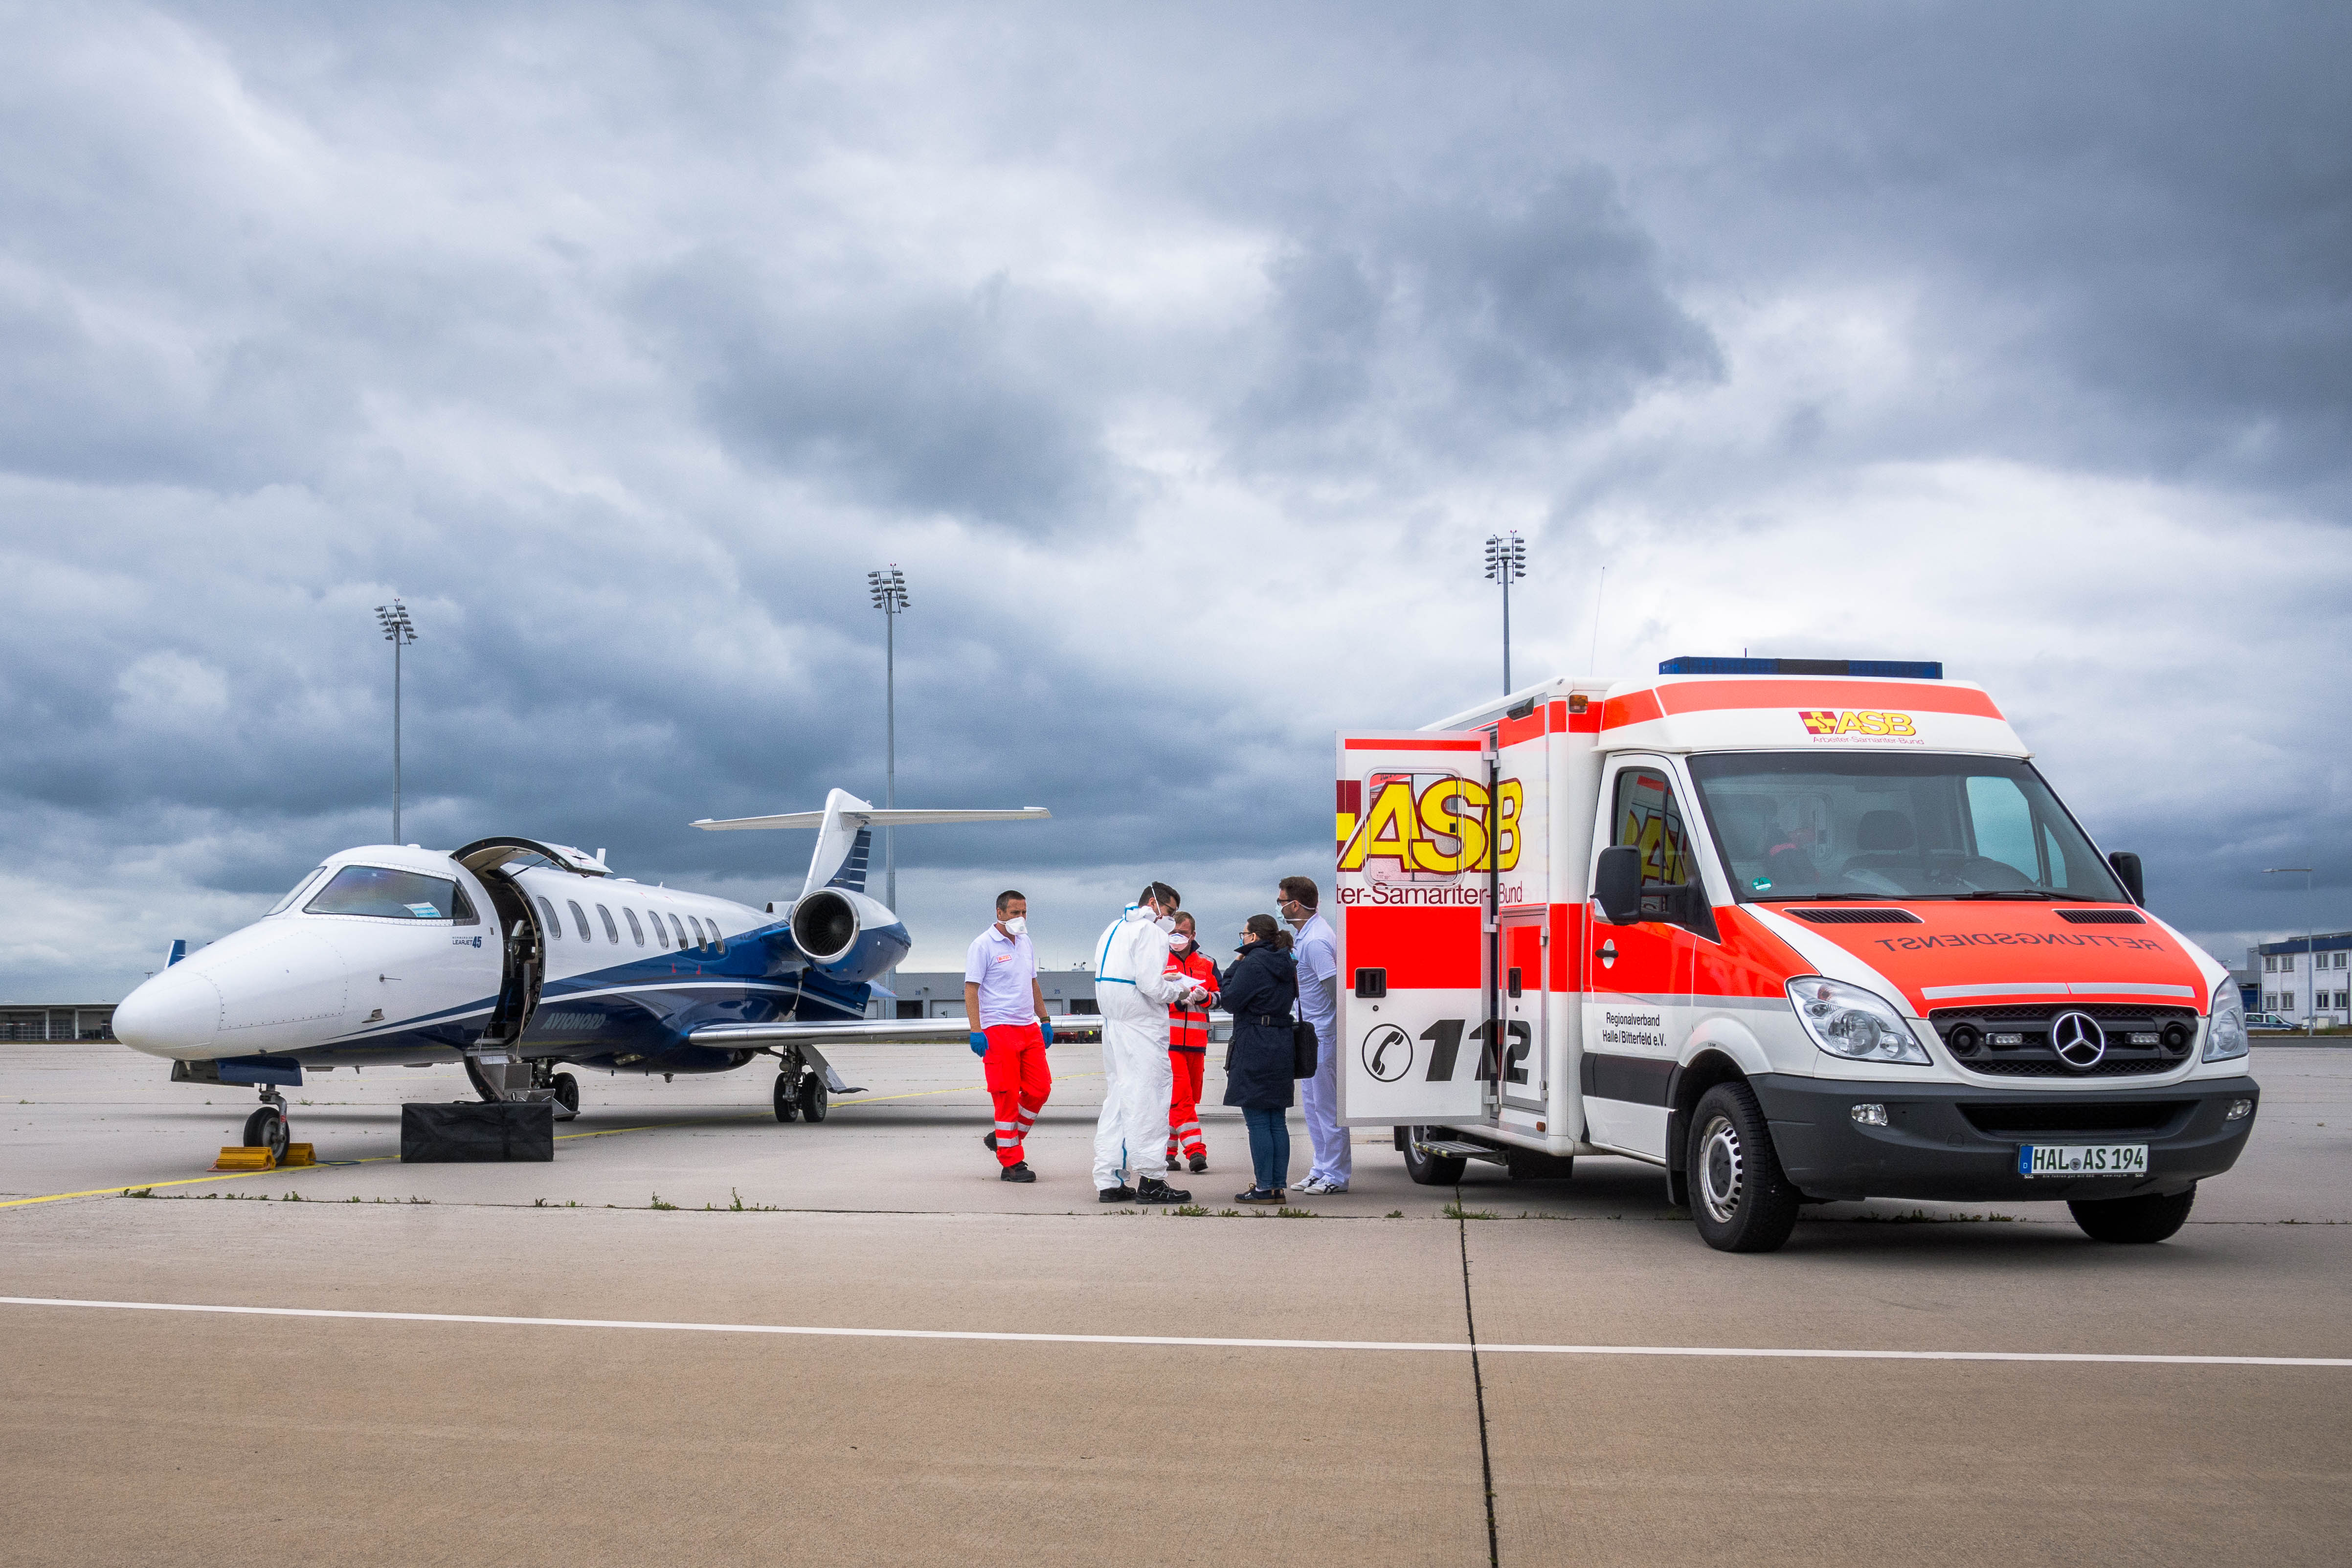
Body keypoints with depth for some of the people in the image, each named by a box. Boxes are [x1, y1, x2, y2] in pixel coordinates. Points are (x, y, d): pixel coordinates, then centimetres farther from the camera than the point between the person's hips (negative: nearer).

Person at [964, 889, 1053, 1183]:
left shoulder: (1025, 943, 15)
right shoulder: (983, 945, -7)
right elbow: (971, 989, -10)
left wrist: (1045, 1021, 20)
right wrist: (976, 1031, -17)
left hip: (1029, 1028, 7)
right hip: (998, 1030, -7)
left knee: (1040, 1089, 4)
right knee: (1007, 1095, -5)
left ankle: (1004, 1138, 23)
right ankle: (1011, 1164, 2)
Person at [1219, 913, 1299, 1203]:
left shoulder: (1252, 964, -12)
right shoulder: (1287, 964, 14)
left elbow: (1232, 1001, -11)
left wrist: (1233, 969, 2)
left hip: (1254, 1049, -8)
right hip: (1282, 1046, 8)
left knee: (1257, 1121, -5)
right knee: (1277, 1121, 9)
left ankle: (1264, 1188, -5)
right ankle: (1279, 1187, 11)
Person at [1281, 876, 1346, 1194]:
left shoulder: (1315, 941, -22)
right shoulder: (1305, 934, 10)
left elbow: (1336, 987, -23)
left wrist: (1338, 1025, -17)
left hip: (1324, 1033, -11)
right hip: (1313, 1033, 11)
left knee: (1327, 1105, -3)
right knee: (1311, 1101, 16)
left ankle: (1336, 1176, 4)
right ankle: (1322, 1169, 24)